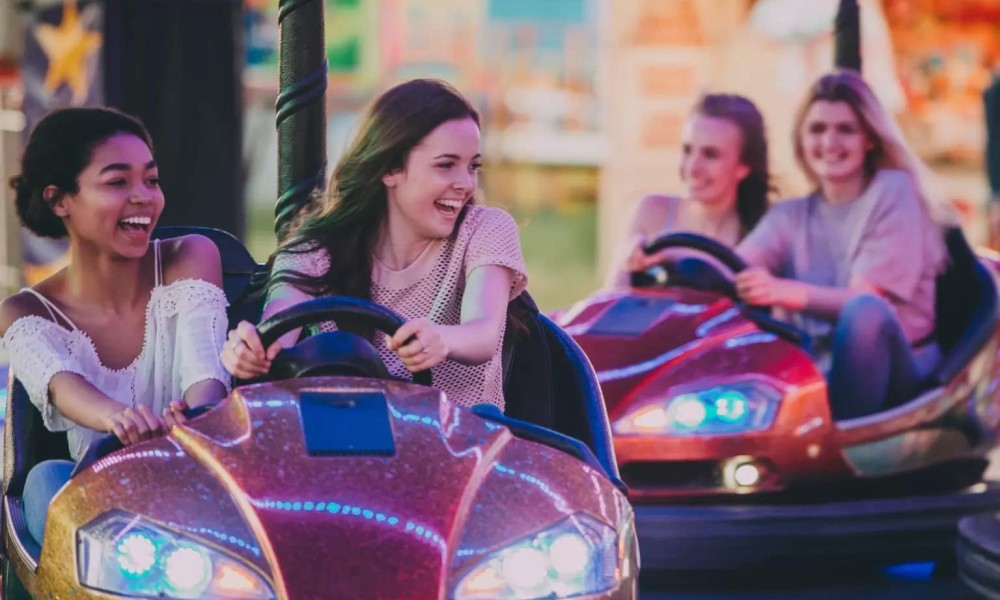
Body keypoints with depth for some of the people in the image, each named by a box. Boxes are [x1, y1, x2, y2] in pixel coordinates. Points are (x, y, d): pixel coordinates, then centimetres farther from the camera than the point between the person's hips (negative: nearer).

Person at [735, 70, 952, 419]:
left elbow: (865, 298, -13)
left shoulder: (893, 192, 0)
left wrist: (785, 292, -33)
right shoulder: (790, 217, 16)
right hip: (817, 372, 4)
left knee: (864, 312, -37)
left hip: (899, 371, -4)